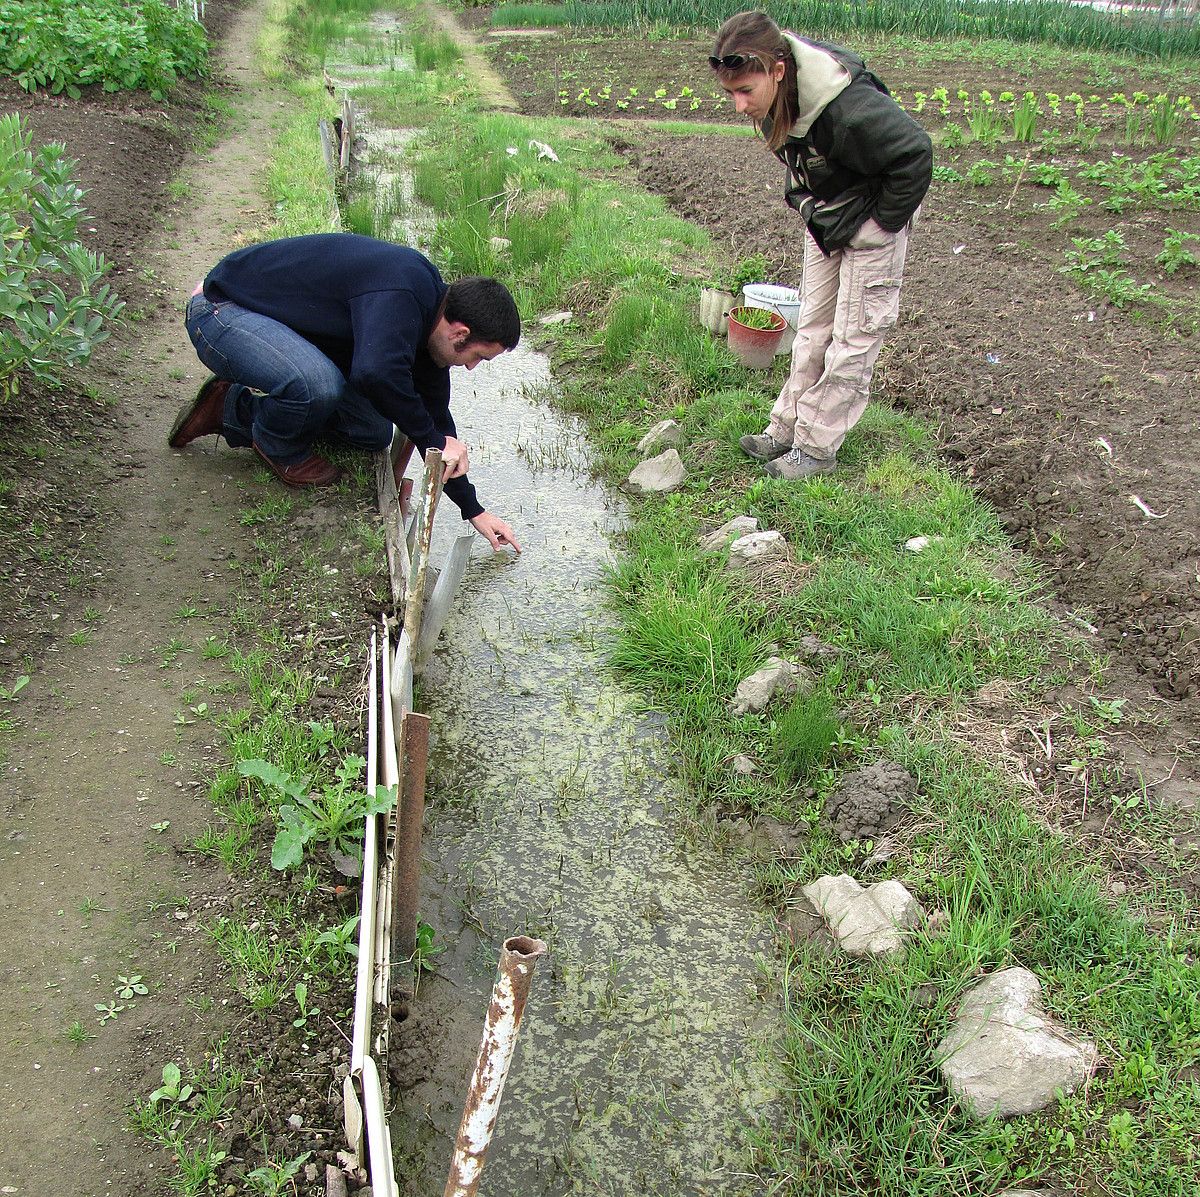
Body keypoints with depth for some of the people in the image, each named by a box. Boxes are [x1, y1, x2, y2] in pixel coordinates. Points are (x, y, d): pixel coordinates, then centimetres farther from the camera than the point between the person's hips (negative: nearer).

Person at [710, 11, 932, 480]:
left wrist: (883, 220, -17)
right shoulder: (775, 96, -11)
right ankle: (787, 428, 20)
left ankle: (816, 447, 6)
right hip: (824, 220, 8)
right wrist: (805, 203, 6)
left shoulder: (847, 108, -35)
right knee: (812, 330, 12)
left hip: (870, 225, -7)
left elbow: (914, 155, -27)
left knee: (853, 339, -1)